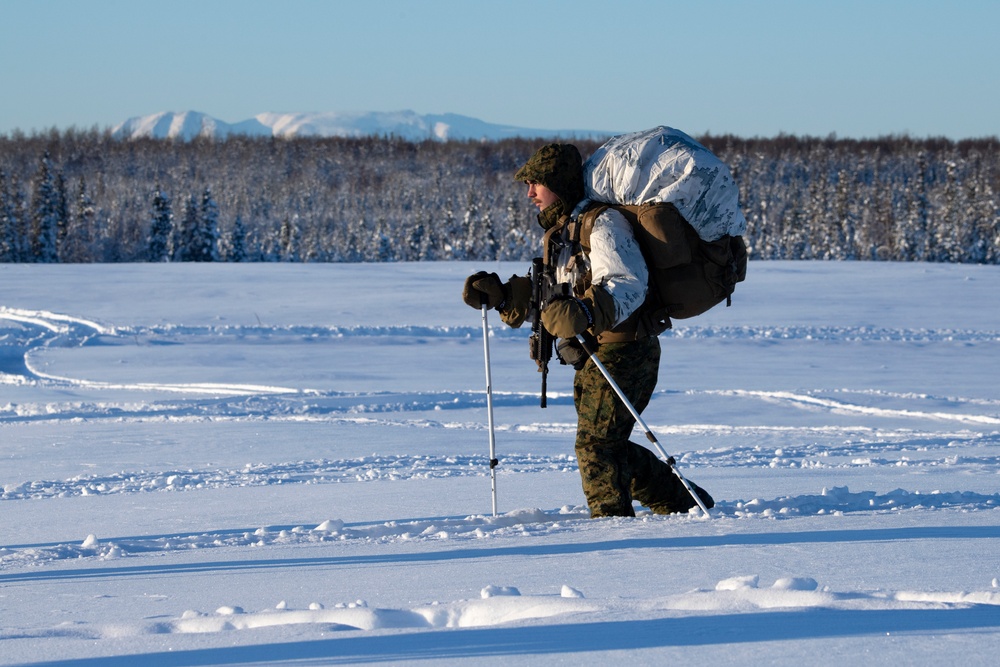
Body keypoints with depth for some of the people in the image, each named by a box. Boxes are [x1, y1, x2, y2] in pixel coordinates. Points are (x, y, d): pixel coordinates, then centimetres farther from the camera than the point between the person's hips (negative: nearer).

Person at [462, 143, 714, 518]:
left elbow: (628, 285, -27)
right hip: (593, 359, 10)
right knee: (608, 445, 16)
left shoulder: (602, 225, -14)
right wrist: (496, 293, 11)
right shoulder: (559, 232, 17)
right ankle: (681, 501, 28)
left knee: (596, 444, -11)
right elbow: (542, 293, 25)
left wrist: (587, 312, -44)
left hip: (622, 352, -10)